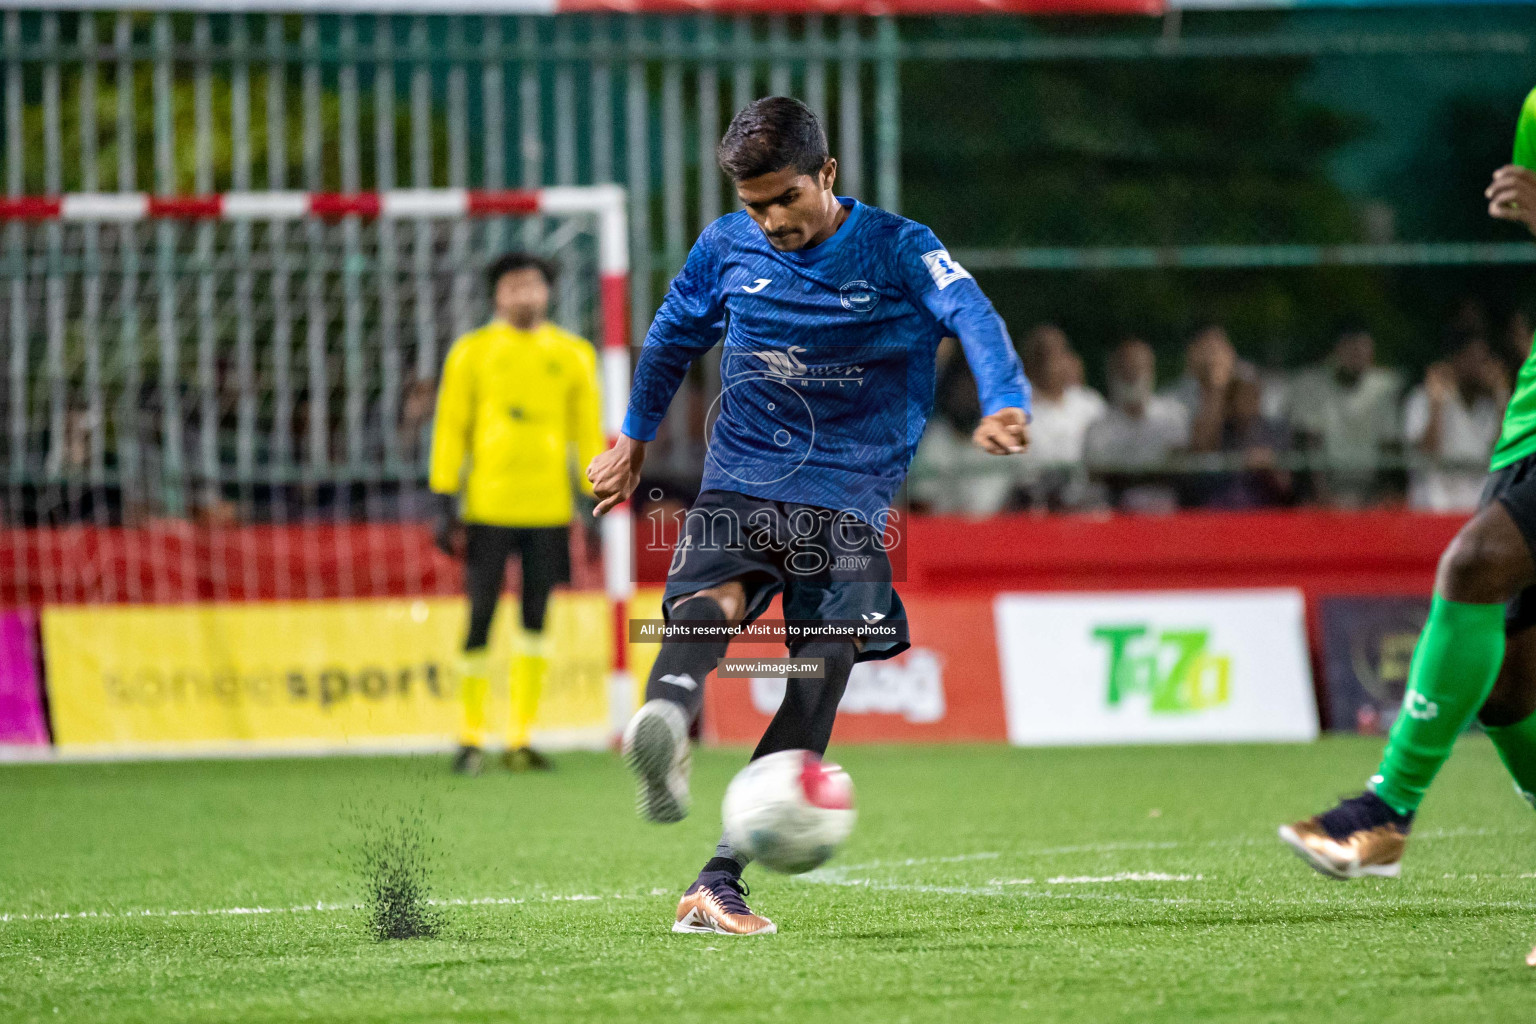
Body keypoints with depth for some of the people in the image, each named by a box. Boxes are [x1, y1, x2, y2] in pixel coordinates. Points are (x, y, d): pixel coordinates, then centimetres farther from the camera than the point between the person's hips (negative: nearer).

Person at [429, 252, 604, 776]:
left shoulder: (573, 355, 11)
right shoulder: (471, 353, 5)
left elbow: (588, 431, 12)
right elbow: (450, 428, 5)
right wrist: (445, 503, -2)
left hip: (548, 508, 2)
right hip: (486, 506, -2)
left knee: (536, 621, 2)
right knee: (480, 619, -3)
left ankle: (520, 737, 8)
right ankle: (471, 737, 7)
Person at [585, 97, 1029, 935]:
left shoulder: (895, 249, -6)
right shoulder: (726, 248, 6)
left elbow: (970, 315, -23)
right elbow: (673, 337, 24)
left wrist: (1003, 404, -43)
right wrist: (633, 439, 33)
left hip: (849, 498, -1)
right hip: (739, 482, 1)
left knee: (820, 680, -13)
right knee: (707, 605, -29)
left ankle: (719, 883, -16)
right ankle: (664, 722, -60)